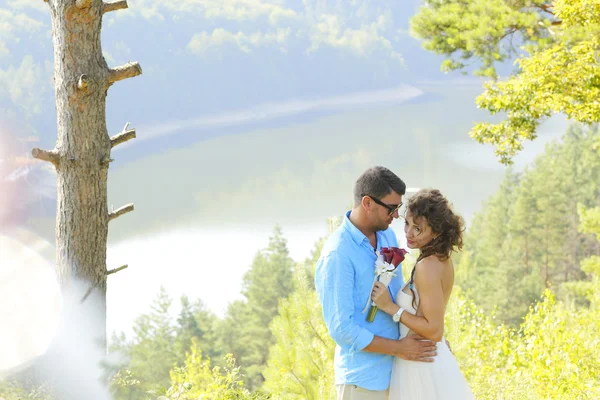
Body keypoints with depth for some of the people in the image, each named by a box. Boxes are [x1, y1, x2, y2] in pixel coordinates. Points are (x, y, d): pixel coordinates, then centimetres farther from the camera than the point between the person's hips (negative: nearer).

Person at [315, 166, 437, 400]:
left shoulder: (387, 236, 5)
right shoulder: (337, 254, -19)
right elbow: (342, 329, -20)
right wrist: (399, 348, -15)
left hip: (394, 372, 7)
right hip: (363, 379, -7)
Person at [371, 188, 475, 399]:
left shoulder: (428, 266, -22)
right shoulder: (442, 260, 5)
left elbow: (434, 330, -22)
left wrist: (390, 307, -20)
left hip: (422, 367, -9)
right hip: (434, 359, 9)